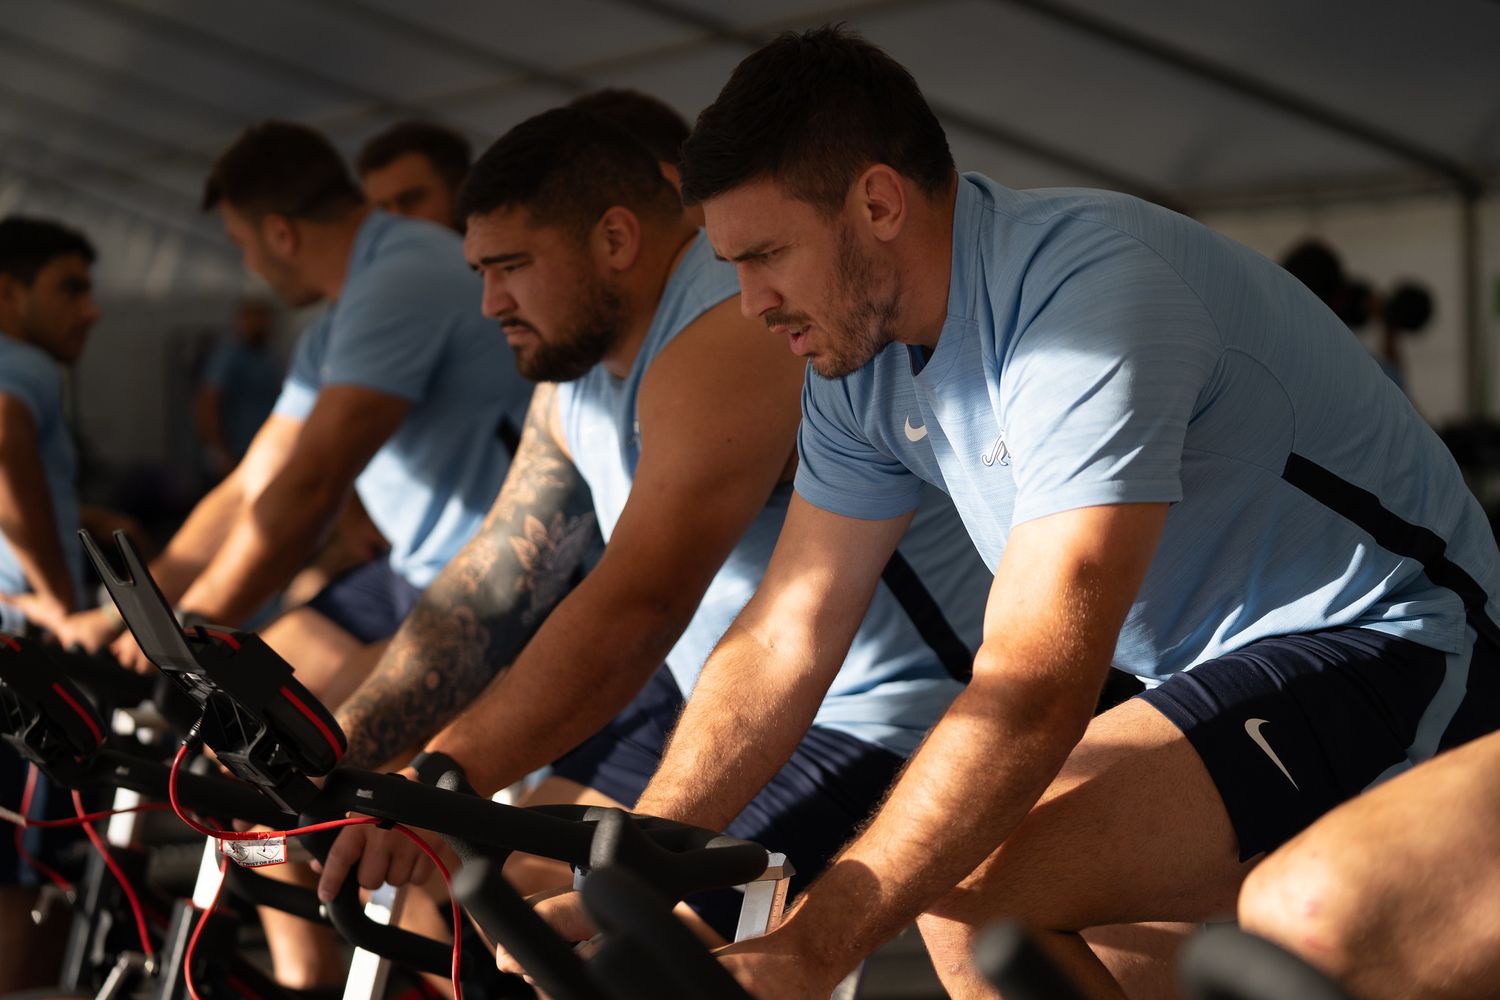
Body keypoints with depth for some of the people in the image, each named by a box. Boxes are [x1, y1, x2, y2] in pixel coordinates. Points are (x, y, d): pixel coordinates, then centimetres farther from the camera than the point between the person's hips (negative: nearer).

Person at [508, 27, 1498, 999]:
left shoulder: (1091, 293, -27)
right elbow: (781, 643, 3)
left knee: (972, 886, -25)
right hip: (1219, 678, 9)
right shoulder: (868, 360, 1)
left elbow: (1033, 688, -33)